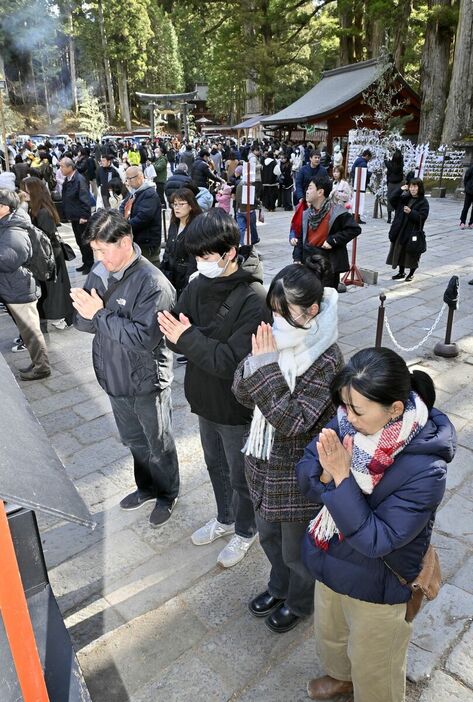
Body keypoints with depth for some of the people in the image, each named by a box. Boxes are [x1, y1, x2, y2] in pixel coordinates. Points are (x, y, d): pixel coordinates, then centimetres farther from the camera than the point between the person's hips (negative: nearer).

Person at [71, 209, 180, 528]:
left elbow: (144, 337, -31)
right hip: (115, 377, 7)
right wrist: (87, 313, -23)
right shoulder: (100, 272, -3)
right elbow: (82, 321, 1)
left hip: (146, 382, -7)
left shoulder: (153, 284, -25)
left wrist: (100, 314, -25)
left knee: (158, 444, 15)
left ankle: (168, 494, 40)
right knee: (134, 440, 25)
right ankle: (147, 487, 49)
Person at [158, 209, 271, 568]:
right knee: (216, 465, 26)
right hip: (206, 399, 7)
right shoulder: (198, 285, -5)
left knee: (241, 476, 16)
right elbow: (174, 336, -3)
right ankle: (225, 518, 52)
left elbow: (233, 361, -29)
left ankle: (245, 531, 42)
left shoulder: (254, 299, -26)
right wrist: (178, 334, -25)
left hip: (237, 407, -7)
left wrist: (189, 338, -27)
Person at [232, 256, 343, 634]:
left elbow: (292, 421, -30)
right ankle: (280, 587, 57)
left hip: (298, 474, -6)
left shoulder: (327, 360, -26)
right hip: (265, 461, 6)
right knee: (268, 535, 28)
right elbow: (242, 392, -7)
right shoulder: (275, 339, -8)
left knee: (296, 549, 19)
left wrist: (267, 366, -32)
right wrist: (257, 360, -25)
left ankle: (300, 602, 50)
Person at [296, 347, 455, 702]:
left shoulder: (425, 470, -33)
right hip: (331, 563, 6)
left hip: (376, 585, -6)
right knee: (329, 633, 34)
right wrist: (326, 471, -32)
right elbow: (305, 473, -10)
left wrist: (342, 478, -38)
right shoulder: (348, 422, -19)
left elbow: (377, 540, -31)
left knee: (372, 665, 24)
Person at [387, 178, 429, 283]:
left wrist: (411, 212, -27)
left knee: (411, 253, 3)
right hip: (400, 231, 6)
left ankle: (411, 274, 20)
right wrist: (400, 190, -3)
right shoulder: (405, 198, 8)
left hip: (413, 232, -6)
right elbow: (392, 201, 7)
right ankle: (401, 272, 28)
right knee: (400, 251, 13)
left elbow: (422, 217, -15)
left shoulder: (423, 202, -9)